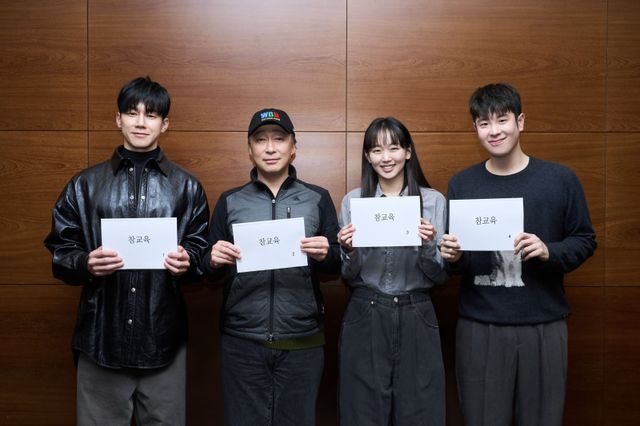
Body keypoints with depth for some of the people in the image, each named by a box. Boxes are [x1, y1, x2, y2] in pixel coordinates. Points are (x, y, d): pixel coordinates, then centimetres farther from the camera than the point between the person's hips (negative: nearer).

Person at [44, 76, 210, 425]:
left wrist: (187, 262, -14)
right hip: (101, 337, 0)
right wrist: (85, 264, -14)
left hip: (164, 338, 0)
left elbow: (203, 251, 7)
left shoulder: (186, 187, 8)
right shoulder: (84, 185, 8)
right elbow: (60, 253, 7)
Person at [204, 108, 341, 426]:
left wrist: (325, 255, -16)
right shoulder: (229, 201, 6)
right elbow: (211, 270, 9)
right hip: (242, 341, 1)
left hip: (303, 341, 0)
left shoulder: (318, 198, 4)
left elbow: (337, 266, 5)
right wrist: (214, 261, -13)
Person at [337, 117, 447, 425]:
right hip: (364, 319, 0)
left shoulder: (434, 201, 1)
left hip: (416, 319, 0)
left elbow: (441, 276, 2)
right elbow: (349, 278, 5)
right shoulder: (353, 201, 3)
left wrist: (428, 246, -17)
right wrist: (349, 252, -14)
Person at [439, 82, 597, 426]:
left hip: (544, 326, 0)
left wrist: (549, 252, -14)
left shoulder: (561, 179, 2)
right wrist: (452, 257, -13)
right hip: (478, 328, 1)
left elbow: (585, 240, 5)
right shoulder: (461, 184, 5)